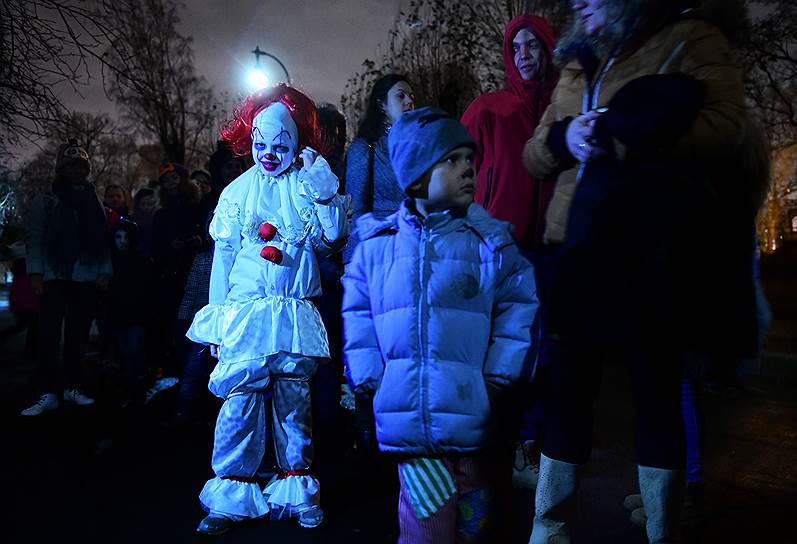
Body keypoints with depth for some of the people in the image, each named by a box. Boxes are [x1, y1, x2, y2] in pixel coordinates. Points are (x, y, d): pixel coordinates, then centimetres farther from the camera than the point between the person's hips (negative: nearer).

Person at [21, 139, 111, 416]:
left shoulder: (94, 202, 13)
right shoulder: (46, 201, 7)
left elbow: (103, 241, 9)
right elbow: (35, 238, 1)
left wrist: (105, 271, -1)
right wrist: (35, 272, -9)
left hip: (88, 279, 2)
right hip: (55, 278, -2)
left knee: (78, 336, 7)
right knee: (49, 336, -6)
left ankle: (73, 387, 17)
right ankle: (49, 393, 0)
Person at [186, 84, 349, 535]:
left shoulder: (308, 185, 6)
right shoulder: (237, 191, 7)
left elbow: (336, 236, -6)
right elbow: (223, 256, 7)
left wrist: (321, 186, -10)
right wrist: (218, 319, 5)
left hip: (295, 316, 0)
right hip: (245, 314, 0)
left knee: (295, 402, 7)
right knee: (240, 401, 0)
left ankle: (297, 490, 22)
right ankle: (231, 497, 14)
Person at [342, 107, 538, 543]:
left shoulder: (490, 241, 2)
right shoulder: (377, 242, 5)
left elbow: (519, 307, 0)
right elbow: (358, 314, 8)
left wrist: (498, 378, -7)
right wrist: (372, 381, 1)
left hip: (471, 418, 0)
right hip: (408, 418, 0)